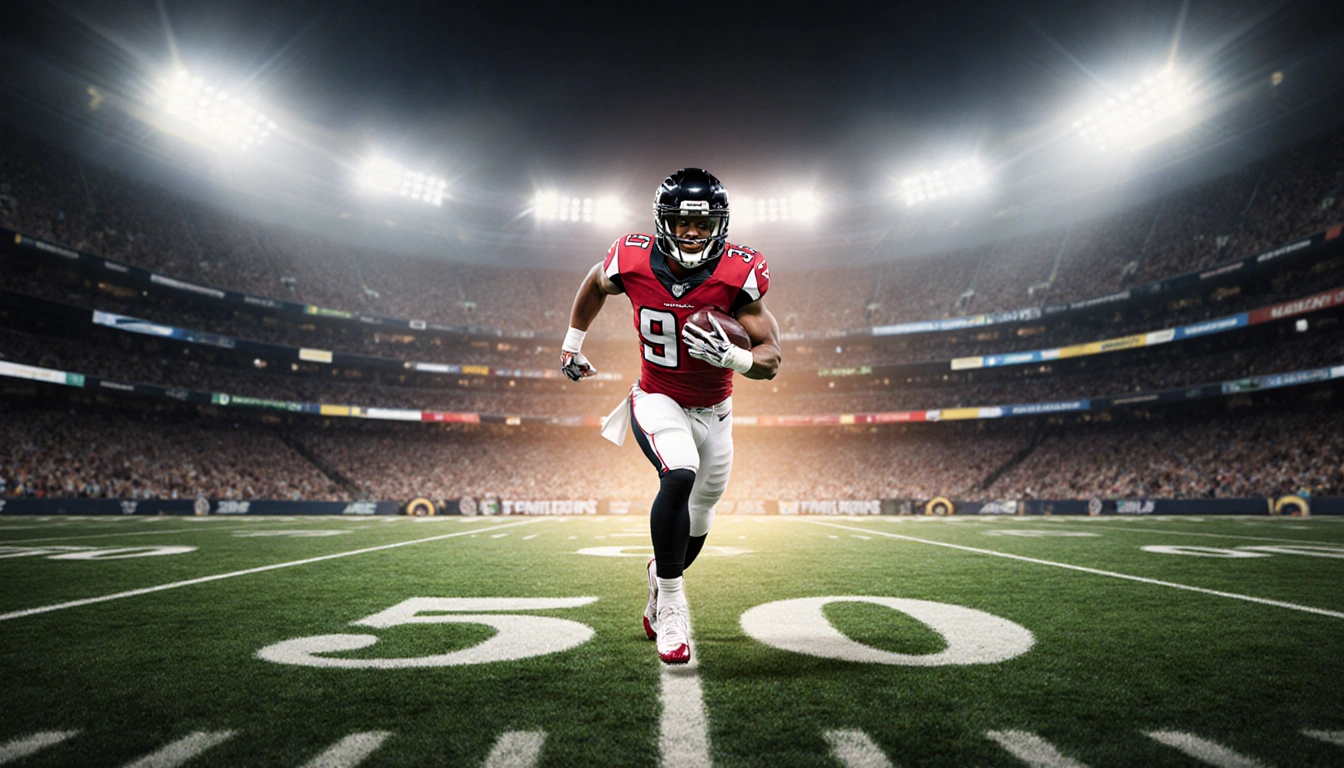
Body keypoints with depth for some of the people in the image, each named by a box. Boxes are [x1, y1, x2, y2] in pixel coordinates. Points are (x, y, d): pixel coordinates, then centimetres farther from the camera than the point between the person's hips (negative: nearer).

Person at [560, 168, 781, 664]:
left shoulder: (738, 274, -21)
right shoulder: (632, 262, -18)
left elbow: (771, 361, -16)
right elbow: (596, 284, 7)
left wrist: (729, 355, -37)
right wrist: (572, 343, 14)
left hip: (713, 411, 2)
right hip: (657, 401, -2)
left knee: (698, 521, 15)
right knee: (680, 476, -31)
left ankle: (660, 580, 47)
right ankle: (671, 600, -12)